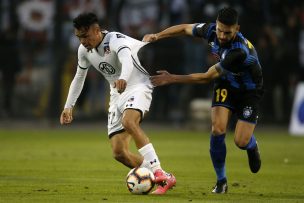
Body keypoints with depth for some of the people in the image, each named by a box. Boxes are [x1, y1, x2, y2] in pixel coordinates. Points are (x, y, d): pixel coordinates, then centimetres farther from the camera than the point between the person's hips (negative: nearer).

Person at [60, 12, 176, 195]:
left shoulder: (117, 41, -22)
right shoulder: (84, 50, 1)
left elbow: (127, 61, -44)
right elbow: (79, 78, 18)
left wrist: (123, 79, -65)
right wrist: (69, 106, 14)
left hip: (138, 86, -8)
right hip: (117, 95, 8)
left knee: (128, 121, -39)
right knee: (119, 152, -6)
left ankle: (158, 172, -41)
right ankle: (163, 179, 3)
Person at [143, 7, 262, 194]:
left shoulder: (239, 52, -39)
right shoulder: (211, 31, -20)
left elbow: (207, 77, -31)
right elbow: (185, 28, 2)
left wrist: (173, 79, -26)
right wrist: (158, 36, -10)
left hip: (249, 91, -4)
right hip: (226, 85, 4)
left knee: (241, 142, -13)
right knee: (217, 130, -17)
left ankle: (252, 147, 28)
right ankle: (221, 181, 0)